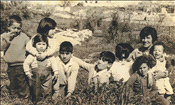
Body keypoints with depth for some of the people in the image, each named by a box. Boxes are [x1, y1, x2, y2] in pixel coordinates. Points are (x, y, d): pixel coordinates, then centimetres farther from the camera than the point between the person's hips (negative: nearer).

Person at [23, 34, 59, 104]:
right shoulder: (32, 55, -7)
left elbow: (54, 63, 3)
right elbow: (26, 63, -3)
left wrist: (56, 72, -2)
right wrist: (28, 73, -8)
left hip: (47, 76, 1)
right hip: (35, 76, -1)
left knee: (47, 90, 6)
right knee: (35, 91, 10)